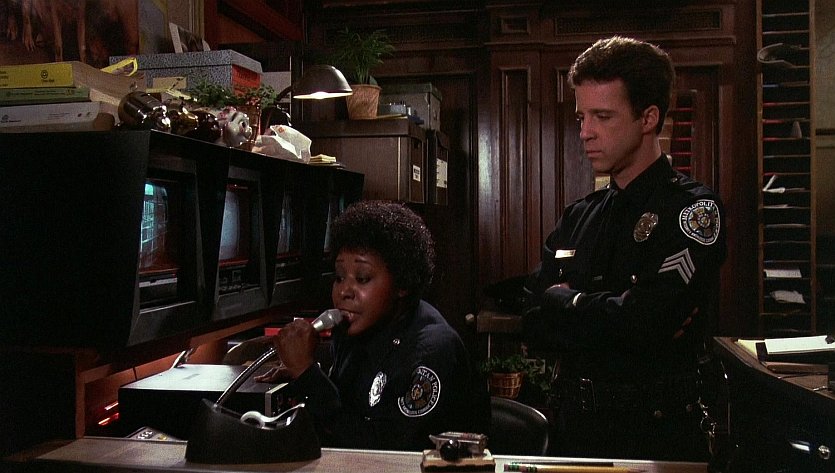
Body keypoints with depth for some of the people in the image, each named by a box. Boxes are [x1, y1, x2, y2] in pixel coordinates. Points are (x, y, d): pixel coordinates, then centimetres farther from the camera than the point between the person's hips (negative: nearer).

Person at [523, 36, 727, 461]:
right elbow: (535, 325, 2)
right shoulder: (578, 217, 9)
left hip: (657, 439, -5)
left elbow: (643, 322, -23)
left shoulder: (694, 210, -11)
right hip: (575, 426, 6)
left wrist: (563, 301, -7)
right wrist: (608, 316, -14)